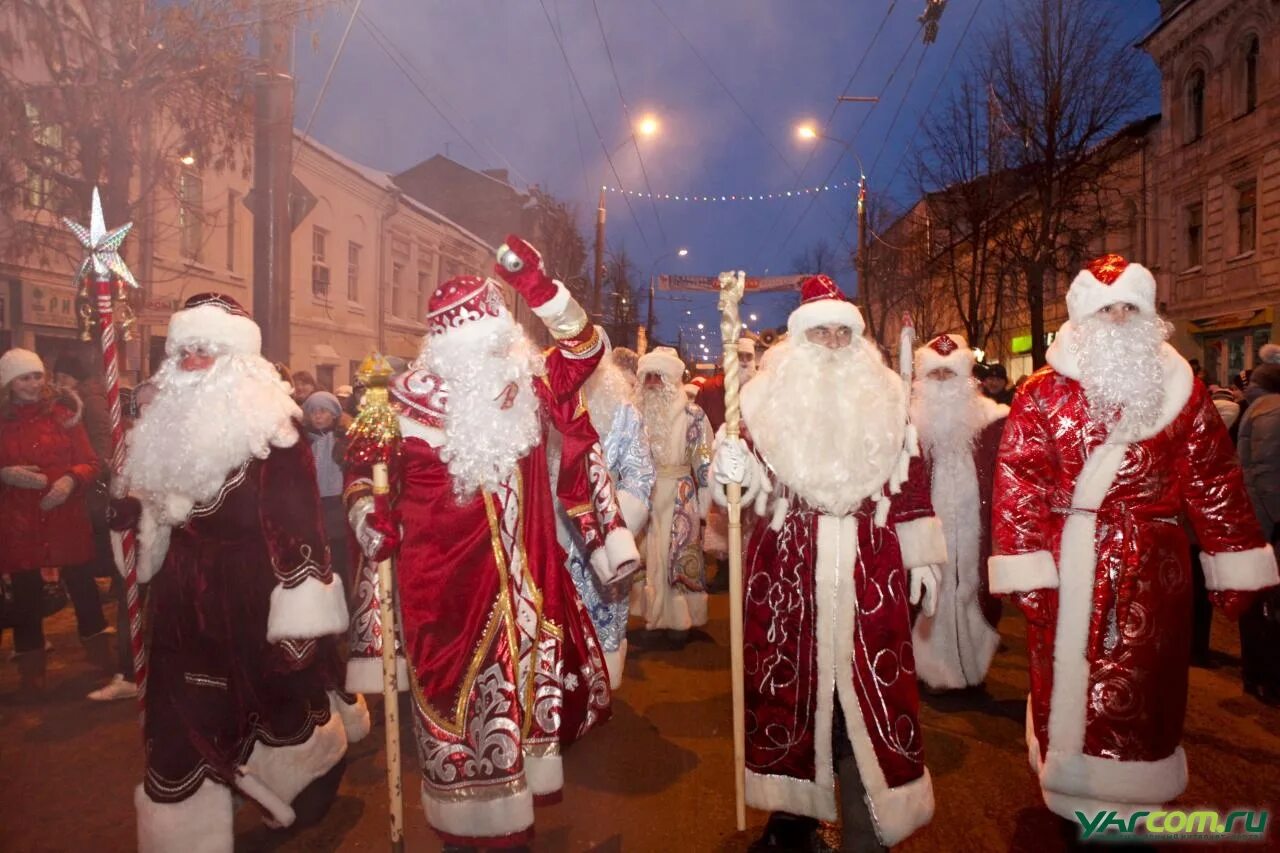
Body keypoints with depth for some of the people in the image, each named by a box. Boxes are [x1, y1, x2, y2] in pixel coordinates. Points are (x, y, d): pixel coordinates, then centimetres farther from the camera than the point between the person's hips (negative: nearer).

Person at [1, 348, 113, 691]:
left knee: (82, 585, 8)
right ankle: (31, 664, 24)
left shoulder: (62, 412, 0)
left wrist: (71, 479, -17)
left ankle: (100, 650, 25)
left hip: (67, 518, 0)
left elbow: (91, 463, 0)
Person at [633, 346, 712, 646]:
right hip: (643, 494, 4)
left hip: (680, 497, -3)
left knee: (679, 558, 3)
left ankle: (679, 620, 14)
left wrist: (702, 505, -7)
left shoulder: (691, 413, -7)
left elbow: (705, 462, -6)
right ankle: (651, 613, 23)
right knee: (647, 557, 9)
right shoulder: (639, 413, 5)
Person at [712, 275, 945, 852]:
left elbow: (909, 482, 9)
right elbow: (754, 480, 5)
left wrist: (921, 556, 9)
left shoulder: (885, 398, 8)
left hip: (868, 568, 1)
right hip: (787, 567, 0)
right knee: (788, 680, 5)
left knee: (867, 686, 1)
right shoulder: (769, 398, 4)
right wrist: (733, 468, -18)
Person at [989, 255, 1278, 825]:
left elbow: (1216, 484, 7)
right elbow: (1018, 486, -8)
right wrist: (1026, 573, -13)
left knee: (1141, 691, 10)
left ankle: (1134, 805, 29)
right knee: (1070, 683, 9)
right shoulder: (1043, 392, -2)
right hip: (1069, 566, -1)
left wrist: (1234, 569, 5)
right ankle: (1081, 805, 29)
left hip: (1153, 568, 2)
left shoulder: (1181, 390, 6)